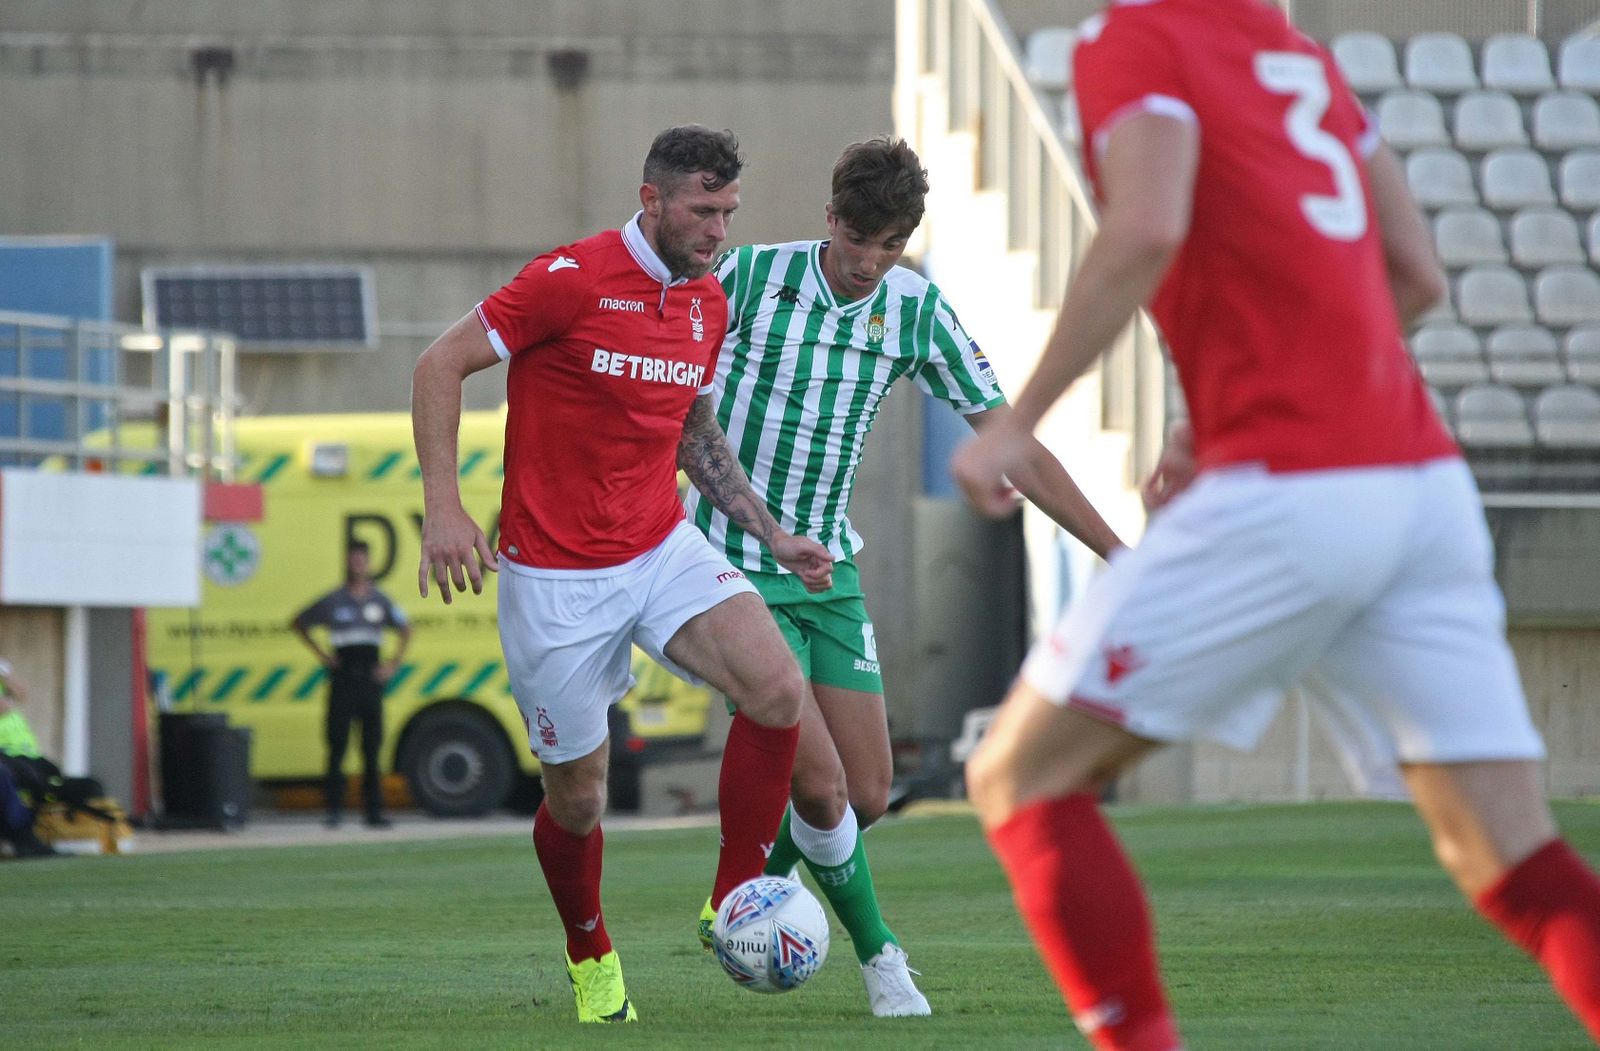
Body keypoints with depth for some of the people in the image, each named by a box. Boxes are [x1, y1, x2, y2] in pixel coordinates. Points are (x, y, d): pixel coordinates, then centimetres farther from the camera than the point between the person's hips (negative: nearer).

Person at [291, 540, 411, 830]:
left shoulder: (380, 601, 10)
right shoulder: (333, 601, 3)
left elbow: (405, 630, 23)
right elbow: (298, 623, 14)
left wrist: (394, 663, 11)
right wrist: (321, 653, 5)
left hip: (371, 677, 2)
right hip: (343, 677, -2)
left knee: (372, 746, 2)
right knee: (337, 744, -6)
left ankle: (374, 809, 5)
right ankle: (334, 808, -3)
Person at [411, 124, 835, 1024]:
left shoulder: (709, 303, 8)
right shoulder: (572, 279, -13)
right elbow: (441, 366, -10)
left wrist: (772, 534, 16)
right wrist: (444, 508, -18)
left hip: (663, 549, 5)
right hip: (556, 578, -5)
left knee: (778, 687, -21)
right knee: (578, 796, 3)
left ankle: (735, 900, -5)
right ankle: (592, 958, 31)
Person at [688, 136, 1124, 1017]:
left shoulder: (917, 312, -3)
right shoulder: (750, 276, -14)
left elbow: (1012, 446, -1)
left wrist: (1119, 555, -5)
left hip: (828, 571, 5)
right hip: (734, 569, -5)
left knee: (867, 795, 2)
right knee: (819, 783, -15)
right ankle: (877, 953, 8)